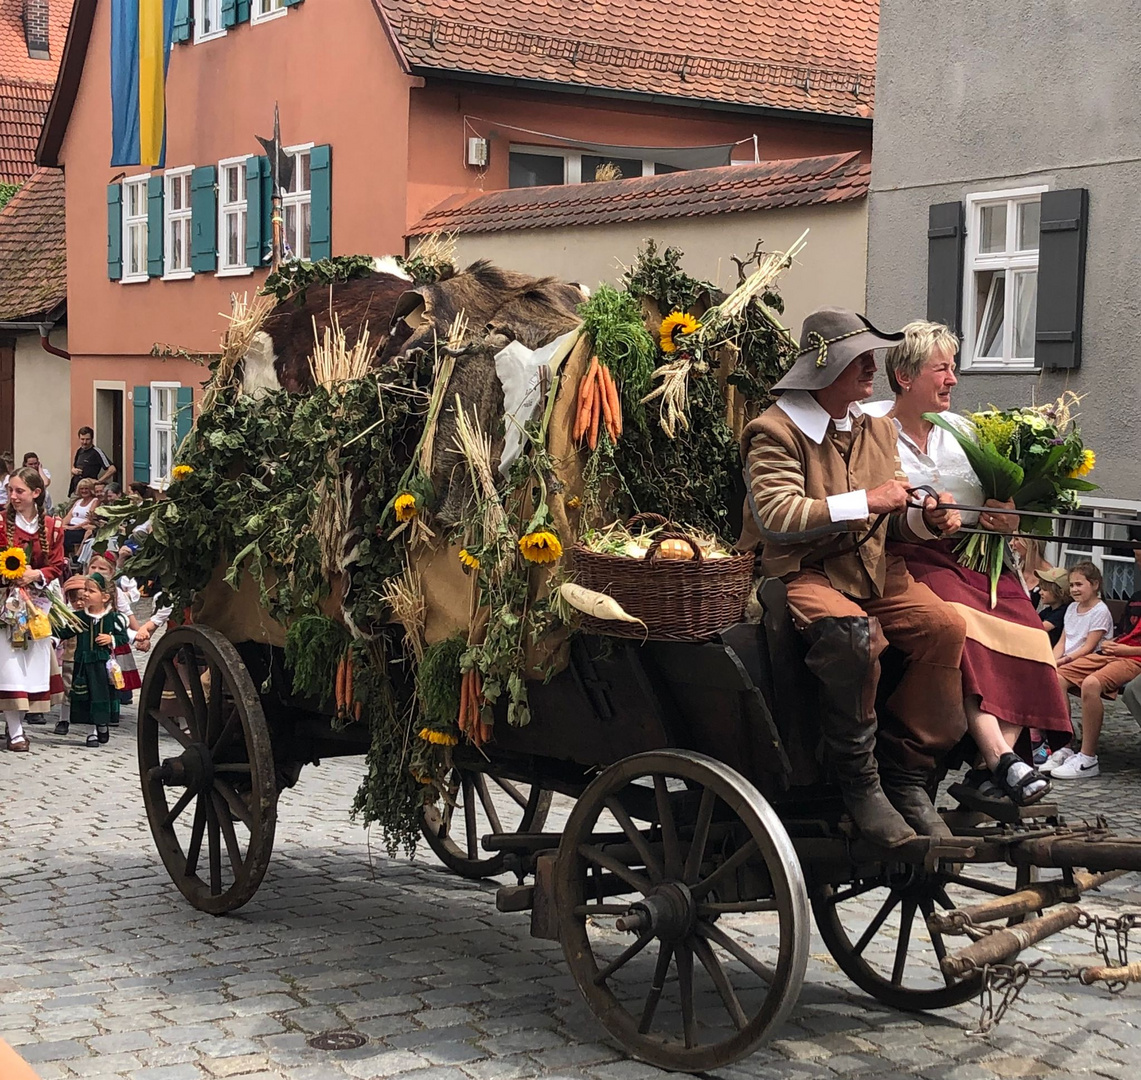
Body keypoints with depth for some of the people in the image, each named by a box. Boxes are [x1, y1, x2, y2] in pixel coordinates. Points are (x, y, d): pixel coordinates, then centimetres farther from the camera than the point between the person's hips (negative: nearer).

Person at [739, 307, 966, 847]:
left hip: (872, 569, 7)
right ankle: (859, 782, -19)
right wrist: (865, 502, -20)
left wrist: (925, 520, -3)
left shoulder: (878, 430, 18)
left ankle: (906, 775, -7)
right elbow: (774, 517, -21)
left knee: (944, 625, -19)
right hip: (800, 574, -7)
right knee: (853, 633, -37)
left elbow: (894, 522, 21)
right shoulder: (776, 431, -7)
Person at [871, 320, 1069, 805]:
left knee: (1023, 626, -23)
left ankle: (993, 764, -26)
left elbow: (1000, 505, 23)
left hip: (976, 554, 5)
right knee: (961, 622, -33)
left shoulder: (963, 430, 20)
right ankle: (1003, 761, -36)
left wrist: (1009, 521, 0)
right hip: (912, 557, -5)